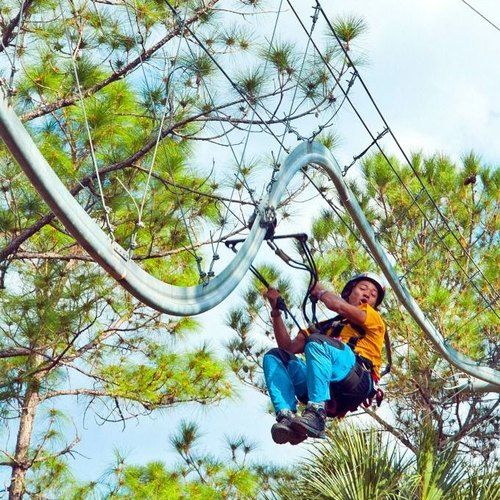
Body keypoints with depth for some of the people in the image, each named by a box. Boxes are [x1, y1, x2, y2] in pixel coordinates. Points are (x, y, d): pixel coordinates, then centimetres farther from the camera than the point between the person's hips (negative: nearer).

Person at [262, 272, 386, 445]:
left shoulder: (374, 319, 23)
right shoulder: (325, 327, 37)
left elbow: (338, 305, 2)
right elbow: (289, 348, 26)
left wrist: (321, 291, 22)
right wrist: (276, 311, 20)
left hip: (356, 383, -5)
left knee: (317, 342, -28)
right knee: (274, 356, -9)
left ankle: (316, 416, -41)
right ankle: (286, 416, -32)